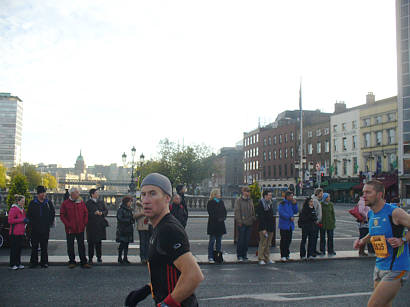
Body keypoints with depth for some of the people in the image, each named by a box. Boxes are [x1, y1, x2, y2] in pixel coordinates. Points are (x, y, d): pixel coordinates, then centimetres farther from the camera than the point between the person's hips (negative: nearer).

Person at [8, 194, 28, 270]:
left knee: (19, 248, 10)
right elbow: (10, 220, -16)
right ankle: (12, 265, 3)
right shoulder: (13, 209, -10)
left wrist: (25, 220, 10)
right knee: (14, 248, -4)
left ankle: (18, 263, 16)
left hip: (21, 232, 8)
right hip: (14, 232, -8)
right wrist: (22, 220, -18)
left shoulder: (22, 209, 16)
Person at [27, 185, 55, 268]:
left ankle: (44, 262, 13)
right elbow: (29, 214, 7)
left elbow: (53, 213, 12)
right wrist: (31, 224, -1)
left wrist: (50, 223, 4)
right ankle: (33, 262, 14)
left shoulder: (49, 202, 4)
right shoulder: (33, 203, 3)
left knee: (44, 246, 5)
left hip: (45, 228, 0)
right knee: (34, 246, 5)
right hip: (35, 228, 0)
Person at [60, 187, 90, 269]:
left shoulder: (81, 203, 7)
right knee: (70, 246, 8)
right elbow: (62, 215, -3)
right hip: (70, 230, -2)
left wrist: (84, 224, 1)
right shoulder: (65, 203, -2)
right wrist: (68, 225, -10)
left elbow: (86, 213, 11)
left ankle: (83, 262, 9)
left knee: (81, 246, 4)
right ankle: (72, 262, 20)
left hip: (80, 229, 2)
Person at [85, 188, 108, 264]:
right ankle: (90, 258, 8)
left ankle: (99, 257, 20)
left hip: (100, 224, 4)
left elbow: (106, 210, 14)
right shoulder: (88, 203, -4)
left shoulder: (101, 202, 12)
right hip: (91, 225, -4)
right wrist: (94, 213, -20)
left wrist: (102, 213, -5)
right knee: (91, 242, 0)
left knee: (98, 242, 10)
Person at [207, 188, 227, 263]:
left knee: (219, 240, 10)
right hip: (213, 224, -6)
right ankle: (210, 257, 2)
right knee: (212, 241, -3)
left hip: (220, 224, 6)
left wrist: (223, 217, -5)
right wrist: (218, 219, -18)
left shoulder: (221, 202, 13)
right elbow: (211, 213, -14)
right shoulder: (210, 203, -7)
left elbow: (224, 211, 12)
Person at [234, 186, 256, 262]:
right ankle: (239, 255, 9)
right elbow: (237, 211, -8)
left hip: (249, 224, 5)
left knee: (247, 240, 8)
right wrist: (239, 221, -14)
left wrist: (253, 219, 10)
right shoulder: (238, 200, -4)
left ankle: (244, 255, 18)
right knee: (241, 240, -2)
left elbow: (253, 211, 18)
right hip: (242, 224, -5)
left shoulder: (250, 200, 13)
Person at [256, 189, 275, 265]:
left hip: (270, 228, 8)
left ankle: (267, 258, 20)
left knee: (268, 244, 12)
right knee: (263, 243, -6)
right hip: (263, 227, -8)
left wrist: (273, 227, 15)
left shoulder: (270, 203, 14)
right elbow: (260, 218, -15)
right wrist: (263, 229, -19)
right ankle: (261, 259, 2)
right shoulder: (260, 204, -11)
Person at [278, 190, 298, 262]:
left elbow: (295, 212, 11)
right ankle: (283, 256, 0)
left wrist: (295, 204, 0)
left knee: (289, 240, 11)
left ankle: (287, 254, 23)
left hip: (290, 225, 7)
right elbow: (281, 212, -18)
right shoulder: (282, 203, -8)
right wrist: (289, 217, -20)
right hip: (283, 225, -6)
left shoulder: (291, 203, 13)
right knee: (284, 240, -5)